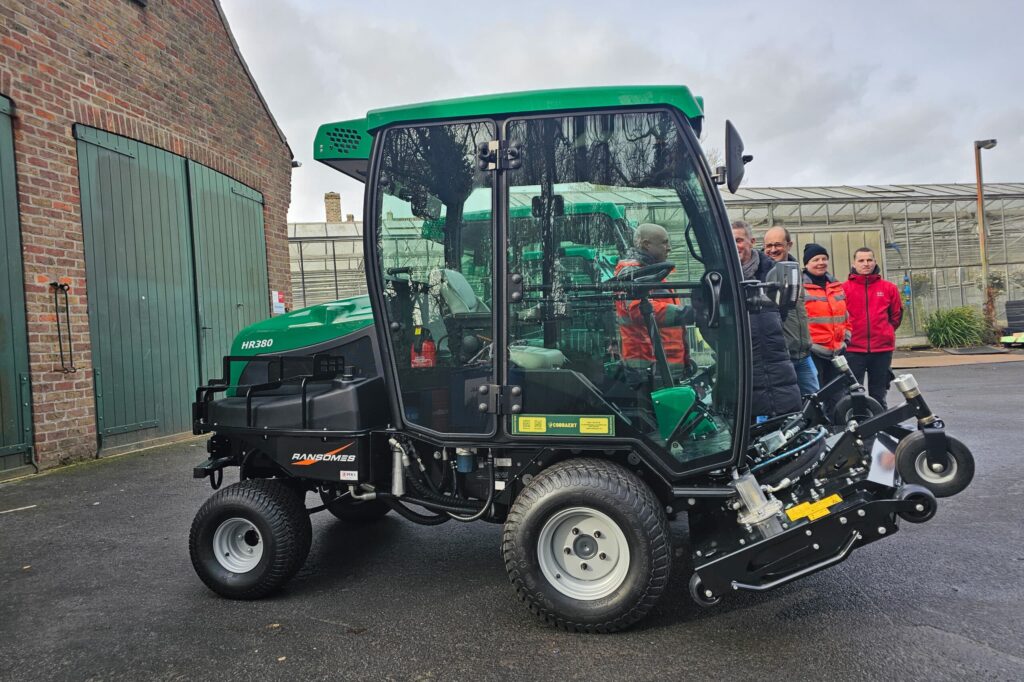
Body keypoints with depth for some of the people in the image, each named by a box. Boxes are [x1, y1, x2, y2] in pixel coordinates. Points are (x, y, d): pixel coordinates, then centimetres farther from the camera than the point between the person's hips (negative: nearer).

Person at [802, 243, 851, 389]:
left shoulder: (836, 286, 15)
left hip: (837, 352, 7)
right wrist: (807, 343, -15)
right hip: (813, 352, -7)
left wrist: (846, 339, 12)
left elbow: (845, 315, 22)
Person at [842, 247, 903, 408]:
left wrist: (886, 332, 13)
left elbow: (896, 314, 15)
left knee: (879, 395, 14)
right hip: (853, 349, -3)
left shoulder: (888, 288, 5)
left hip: (882, 348, 3)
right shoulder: (844, 288, -4)